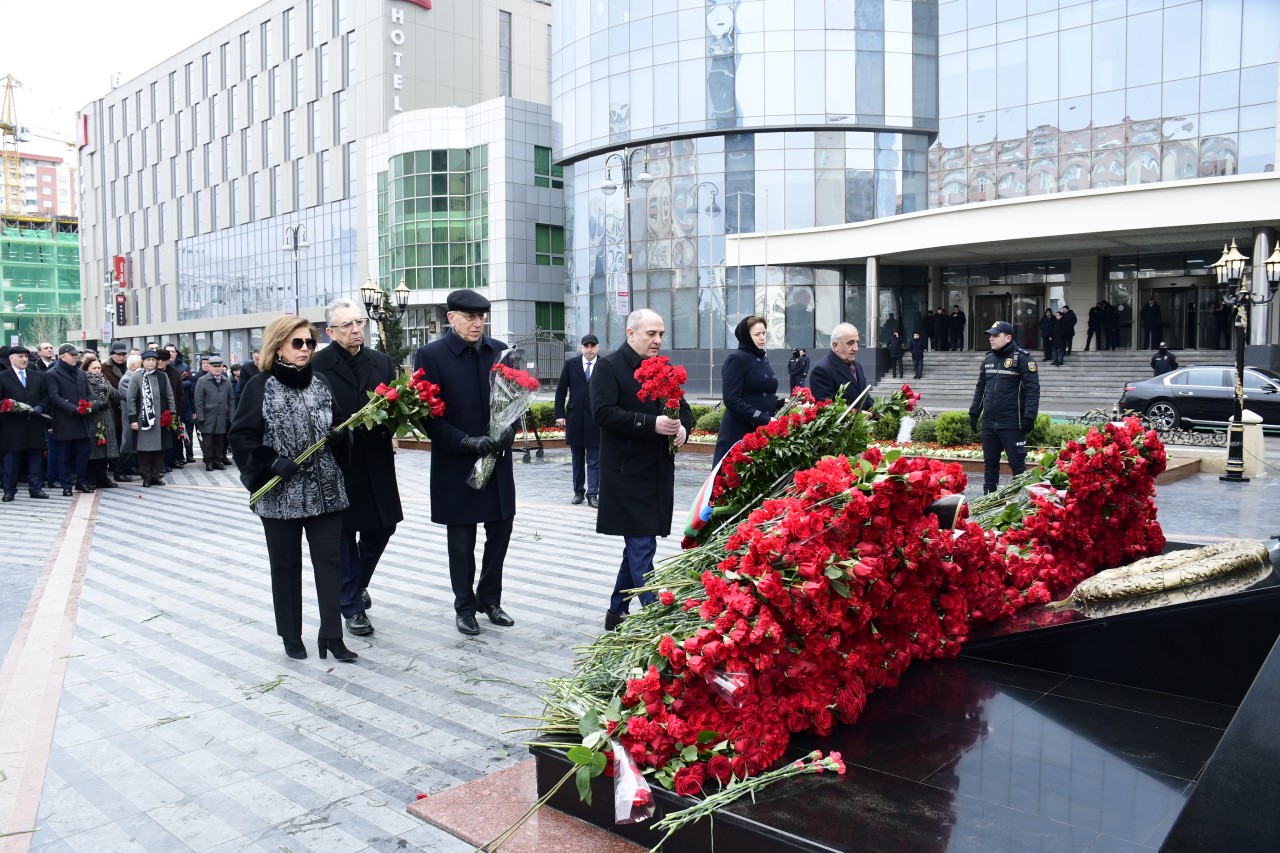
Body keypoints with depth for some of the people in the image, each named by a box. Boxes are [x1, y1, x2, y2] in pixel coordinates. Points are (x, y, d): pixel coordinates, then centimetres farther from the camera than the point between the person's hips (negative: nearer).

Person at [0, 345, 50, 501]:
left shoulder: (38, 376, 13)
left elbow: (45, 397, 11)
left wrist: (39, 407, -8)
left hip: (34, 424, 3)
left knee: (35, 457, 6)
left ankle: (36, 488, 12)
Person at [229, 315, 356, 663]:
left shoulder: (320, 382, 6)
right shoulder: (260, 387, -5)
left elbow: (339, 424, 15)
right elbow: (241, 437, -6)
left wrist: (339, 436, -7)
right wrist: (273, 463, -17)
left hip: (325, 490, 3)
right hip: (281, 494, -3)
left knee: (329, 561, 2)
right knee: (286, 565, 10)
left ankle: (331, 635, 9)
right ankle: (291, 636, 23)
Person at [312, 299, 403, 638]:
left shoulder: (382, 362, 8)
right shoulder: (317, 365, -8)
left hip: (376, 461, 5)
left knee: (381, 527, 13)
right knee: (343, 536, 7)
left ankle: (356, 584, 39)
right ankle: (352, 605, 21)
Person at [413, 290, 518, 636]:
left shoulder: (500, 351, 5)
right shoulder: (431, 355, -7)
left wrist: (508, 432, -10)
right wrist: (466, 442, -19)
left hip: (497, 460, 4)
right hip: (456, 464, -4)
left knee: (500, 531, 11)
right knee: (462, 541, 9)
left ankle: (490, 599, 30)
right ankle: (465, 607, 26)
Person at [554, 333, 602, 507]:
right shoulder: (571, 364, 3)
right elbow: (561, 390, 6)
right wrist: (559, 414, 1)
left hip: (596, 419, -2)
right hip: (575, 418, 2)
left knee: (594, 460, 0)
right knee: (577, 459, 13)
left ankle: (592, 494, 4)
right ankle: (578, 491, 24)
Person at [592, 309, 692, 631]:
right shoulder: (609, 366, -6)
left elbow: (683, 408, 19)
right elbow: (603, 412, -17)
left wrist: (682, 427, -5)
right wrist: (652, 424, -23)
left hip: (658, 473, 7)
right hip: (627, 474, -7)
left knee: (638, 546, 15)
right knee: (641, 548, -7)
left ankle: (617, 611, 28)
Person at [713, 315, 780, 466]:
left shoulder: (763, 359, 16)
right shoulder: (736, 359, -8)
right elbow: (732, 399, -17)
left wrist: (783, 403, 4)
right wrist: (763, 419, -21)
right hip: (739, 433, -7)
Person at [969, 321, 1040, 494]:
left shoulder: (1022, 358, -7)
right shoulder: (988, 359, 13)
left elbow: (1032, 389, -11)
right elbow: (980, 388, 20)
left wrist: (1029, 417, -17)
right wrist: (974, 413, 16)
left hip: (1012, 423, -6)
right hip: (989, 422, 6)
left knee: (1017, 463, -1)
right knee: (990, 462, 13)